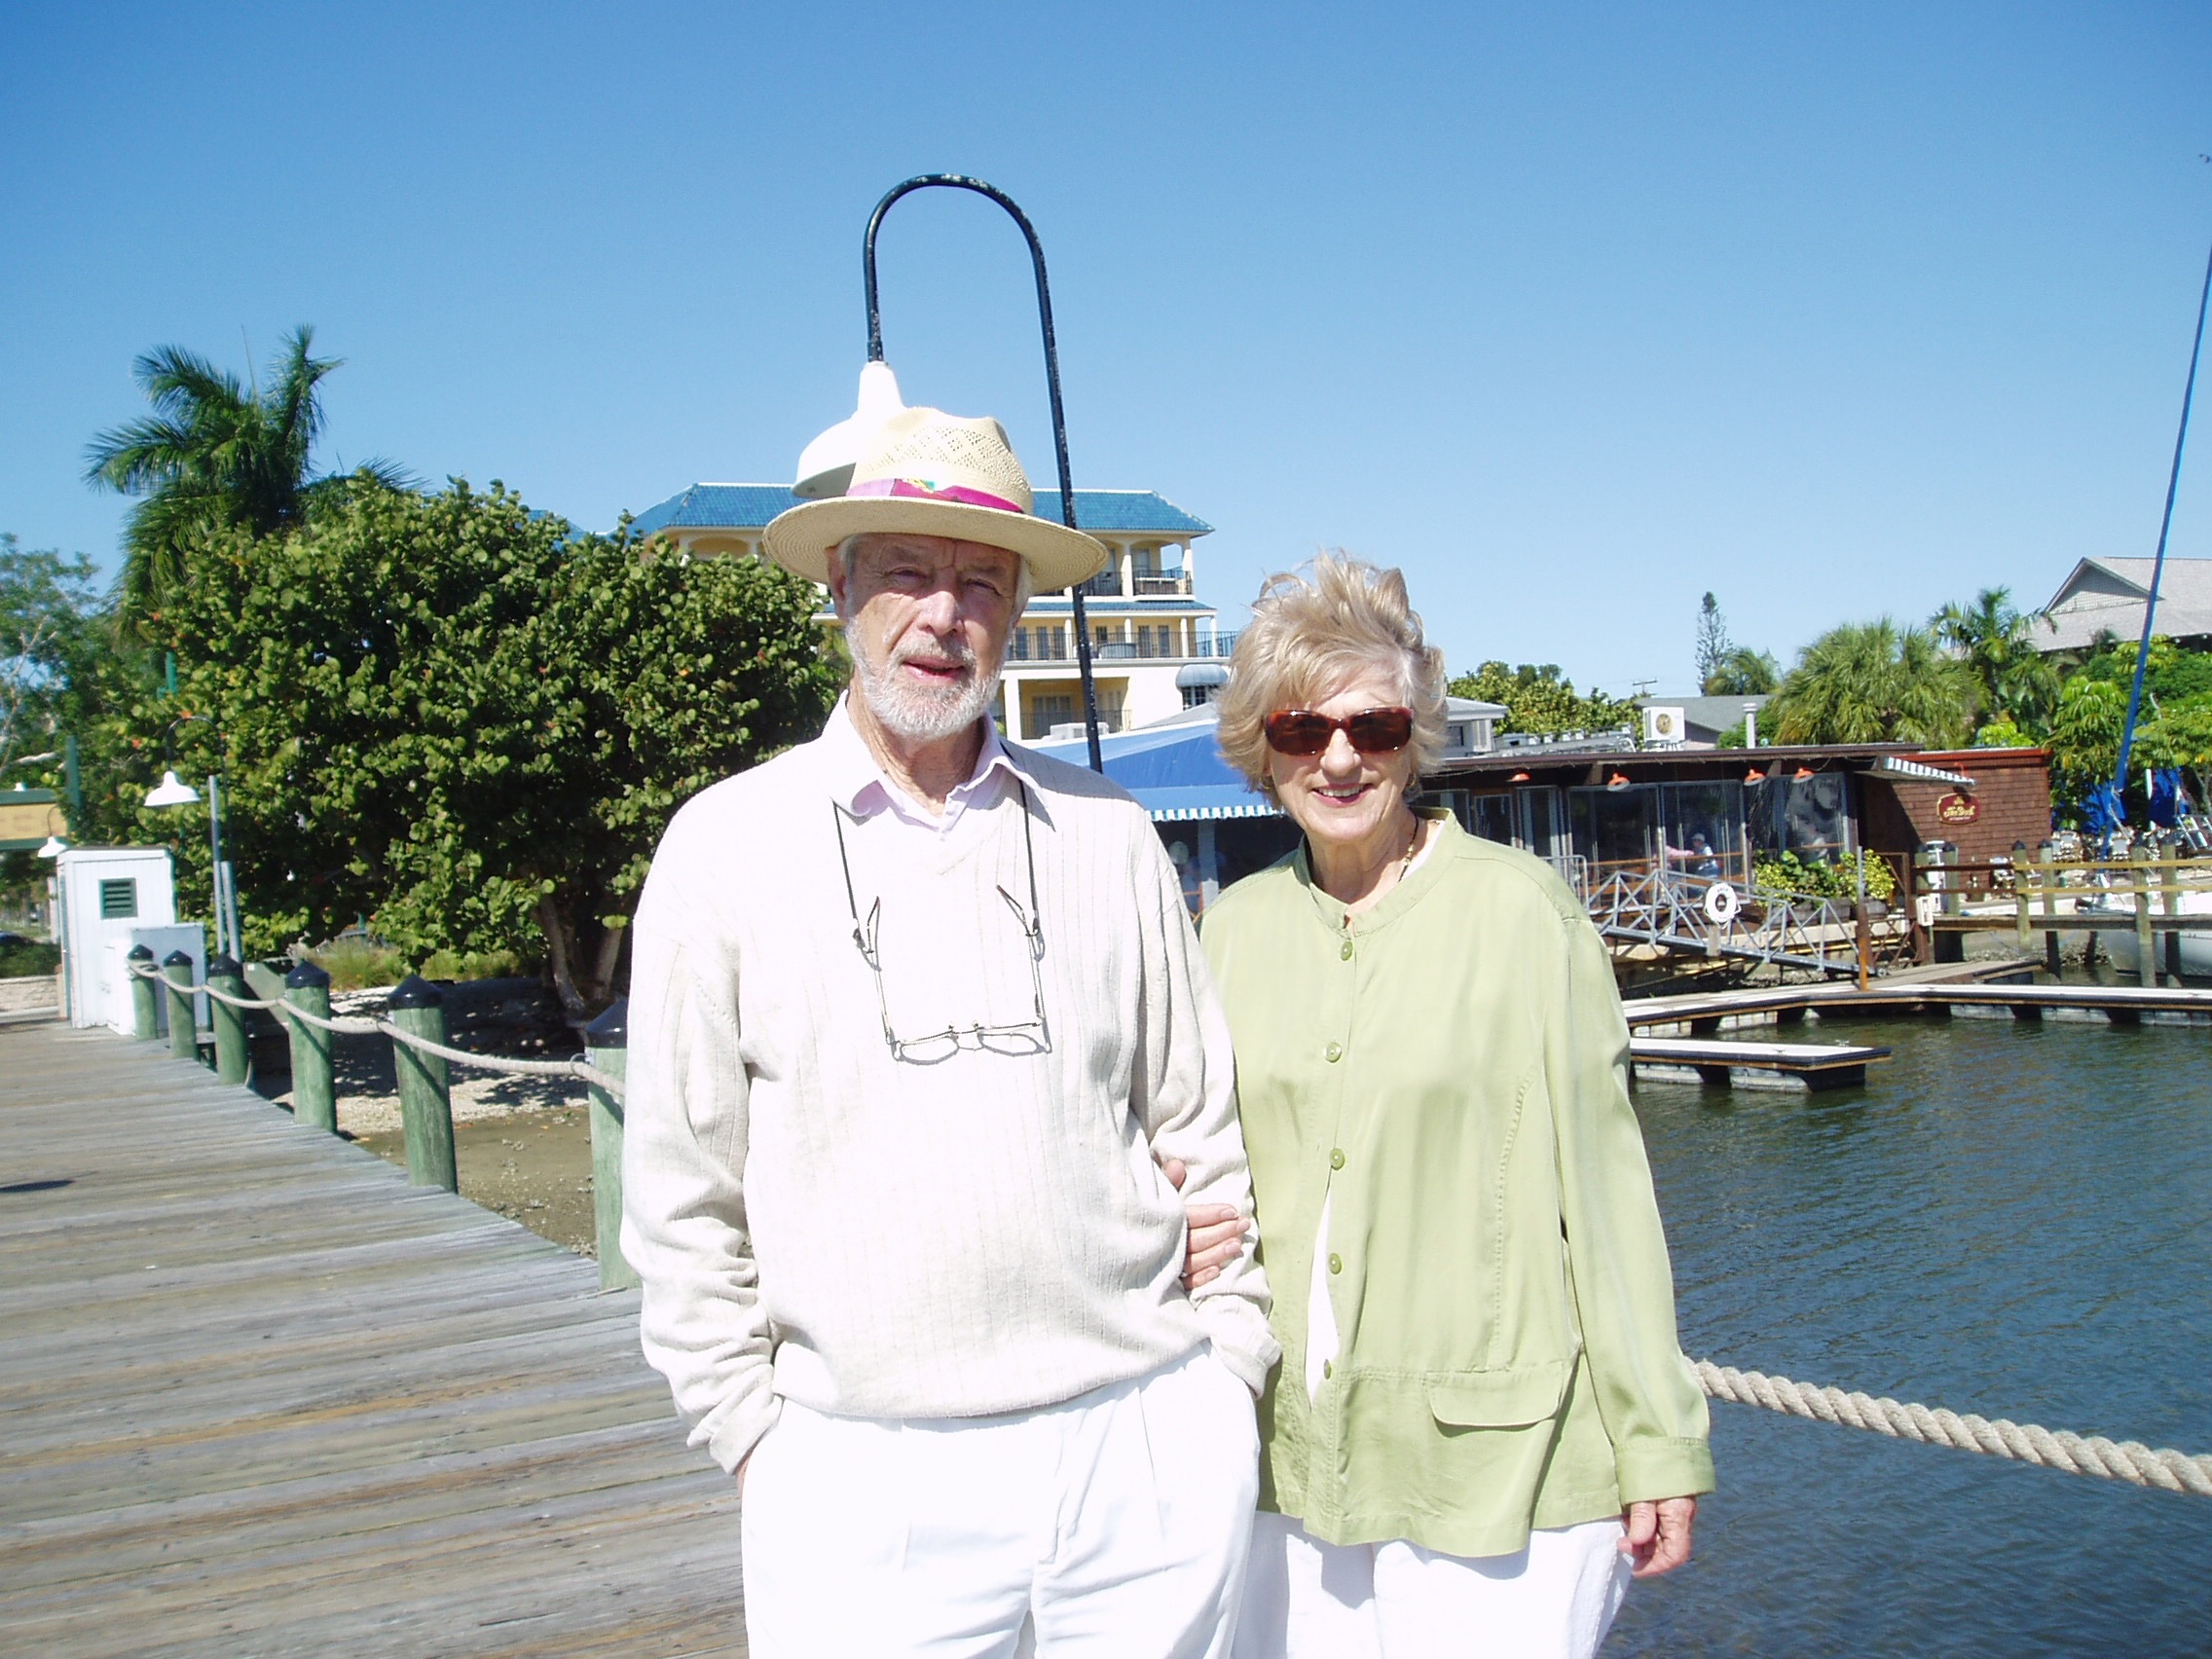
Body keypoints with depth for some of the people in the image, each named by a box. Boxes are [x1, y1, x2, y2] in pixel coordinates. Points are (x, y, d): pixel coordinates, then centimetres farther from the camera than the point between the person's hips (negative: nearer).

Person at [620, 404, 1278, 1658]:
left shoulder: (1106, 835, 5)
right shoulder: (728, 846, 0)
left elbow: (1202, 1132, 10)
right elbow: (684, 1194, 3)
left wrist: (1232, 1368, 8)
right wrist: (755, 1435, 1)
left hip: (1148, 1452, 2)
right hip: (860, 1476, -1)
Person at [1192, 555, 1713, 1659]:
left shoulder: (1519, 908, -7)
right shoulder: (1234, 926, 6)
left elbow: (1601, 1182, -6)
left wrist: (1660, 1445, -5)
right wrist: (1180, 1235, -4)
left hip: (1500, 1460, -4)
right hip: (1291, 1464, 4)